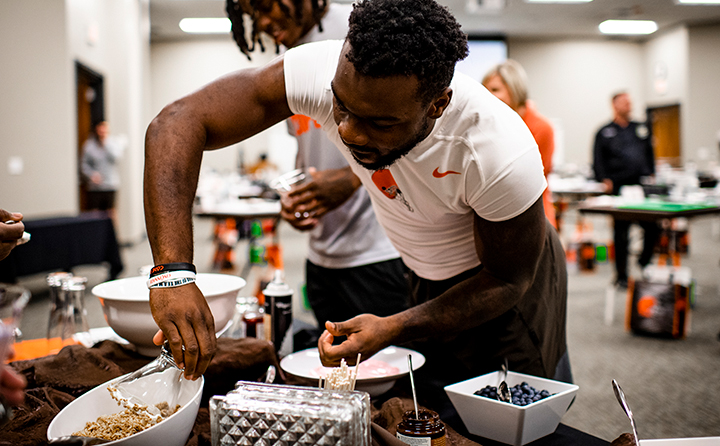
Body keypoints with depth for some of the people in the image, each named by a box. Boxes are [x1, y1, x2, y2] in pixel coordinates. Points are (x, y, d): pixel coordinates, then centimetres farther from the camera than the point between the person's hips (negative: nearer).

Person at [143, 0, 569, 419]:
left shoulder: (502, 156, -38)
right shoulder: (324, 72, -32)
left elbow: (508, 281, -22)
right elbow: (180, 122, -34)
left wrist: (393, 331, -33)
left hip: (499, 282, -2)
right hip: (426, 278, 3)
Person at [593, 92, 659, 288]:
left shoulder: (641, 129, 19)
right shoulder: (604, 132, 7)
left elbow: (650, 154, 23)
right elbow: (598, 161, 0)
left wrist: (652, 175, 10)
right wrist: (605, 180, -14)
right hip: (619, 189, -3)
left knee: (652, 228, -1)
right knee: (621, 233, 2)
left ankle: (644, 264, 24)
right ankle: (621, 275, 12)